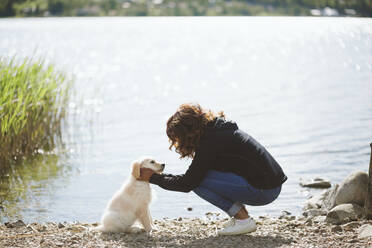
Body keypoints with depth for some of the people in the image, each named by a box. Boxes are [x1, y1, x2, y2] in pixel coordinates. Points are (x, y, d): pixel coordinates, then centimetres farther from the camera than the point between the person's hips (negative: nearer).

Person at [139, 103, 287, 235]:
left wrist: (153, 178, -2)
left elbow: (187, 184, -13)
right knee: (200, 174, 15)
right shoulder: (216, 128, 12)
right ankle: (241, 214, 12)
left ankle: (243, 220, -6)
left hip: (265, 191, -10)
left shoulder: (210, 142, -16)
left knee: (198, 180, -11)